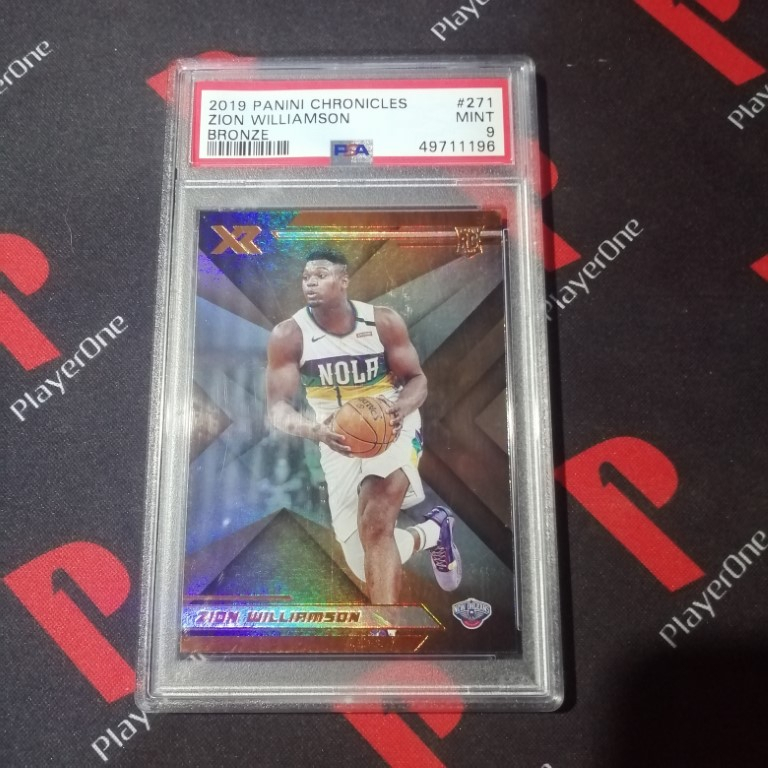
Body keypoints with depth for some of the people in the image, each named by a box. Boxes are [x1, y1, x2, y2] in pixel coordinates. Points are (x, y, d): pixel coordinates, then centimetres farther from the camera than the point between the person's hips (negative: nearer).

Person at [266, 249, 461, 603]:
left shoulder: (384, 321, -11)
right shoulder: (288, 335, -12)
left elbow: (417, 379, -4)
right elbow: (278, 407, -15)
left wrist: (401, 408, -28)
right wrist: (315, 431, -37)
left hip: (392, 425, -2)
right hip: (338, 440, 3)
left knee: (375, 524, -29)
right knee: (365, 564, 5)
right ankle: (434, 532, 33)